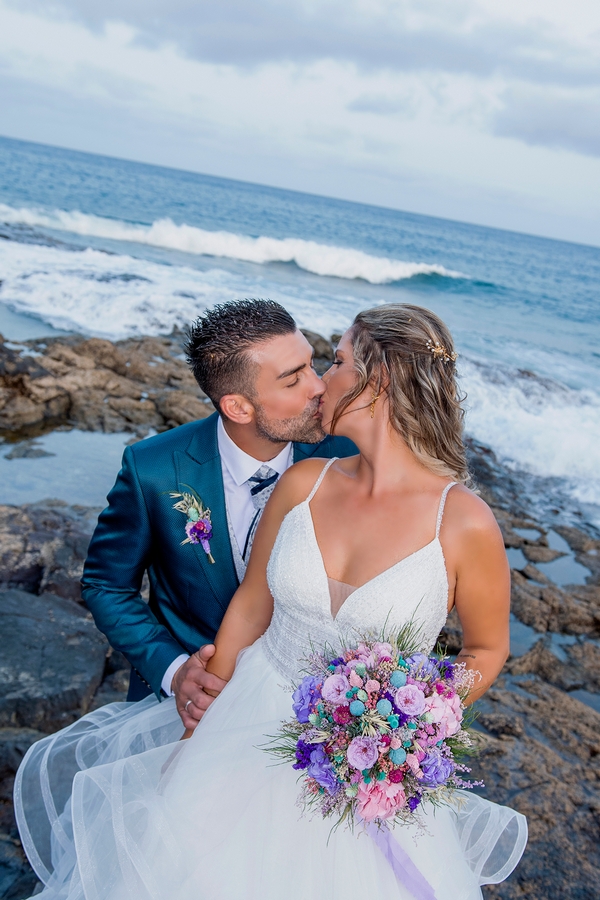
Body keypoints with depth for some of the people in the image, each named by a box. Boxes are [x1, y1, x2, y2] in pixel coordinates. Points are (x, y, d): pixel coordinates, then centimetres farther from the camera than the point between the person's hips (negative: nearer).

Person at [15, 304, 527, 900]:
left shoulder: (465, 524, -18)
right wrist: (200, 727, 3)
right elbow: (248, 607, 1)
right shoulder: (303, 482, -8)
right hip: (251, 722, 3)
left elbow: (487, 649, -2)